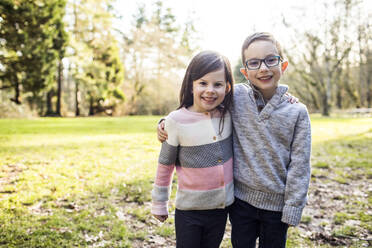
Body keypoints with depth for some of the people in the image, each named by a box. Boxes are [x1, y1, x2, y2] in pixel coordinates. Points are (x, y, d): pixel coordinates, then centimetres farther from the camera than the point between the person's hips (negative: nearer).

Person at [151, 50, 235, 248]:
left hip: (222, 206, 3)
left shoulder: (228, 114, -6)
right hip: (189, 209, -3)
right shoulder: (177, 121, -14)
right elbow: (165, 165, -4)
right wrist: (159, 204, 4)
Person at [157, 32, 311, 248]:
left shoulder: (297, 112, -8)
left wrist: (293, 209, -6)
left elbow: (299, 165, -5)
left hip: (276, 204, 0)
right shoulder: (235, 96, -7)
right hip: (241, 198, 1)